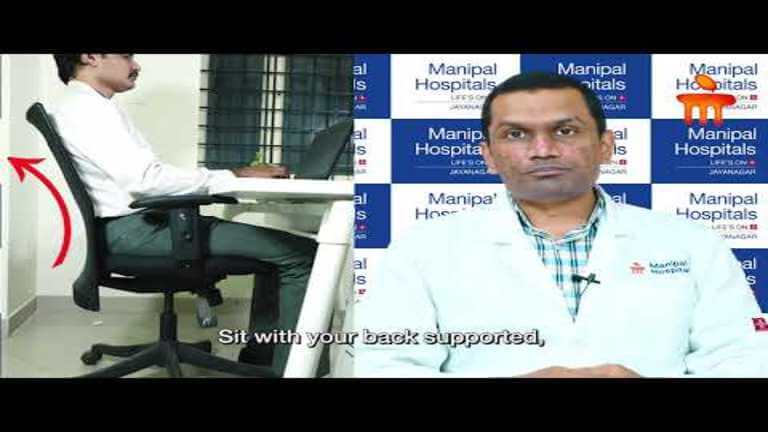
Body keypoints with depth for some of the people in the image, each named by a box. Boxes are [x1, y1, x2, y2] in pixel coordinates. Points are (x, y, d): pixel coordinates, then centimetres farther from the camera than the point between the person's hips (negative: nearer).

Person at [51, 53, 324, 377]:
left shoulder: (89, 107, 23)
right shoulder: (86, 107, -9)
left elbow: (140, 177, 18)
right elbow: (144, 179, -21)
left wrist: (238, 175, 8)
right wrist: (235, 176, -16)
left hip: (145, 222, 10)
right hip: (135, 229, -10)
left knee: (279, 246, 11)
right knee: (300, 253, -16)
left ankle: (260, 357, 11)